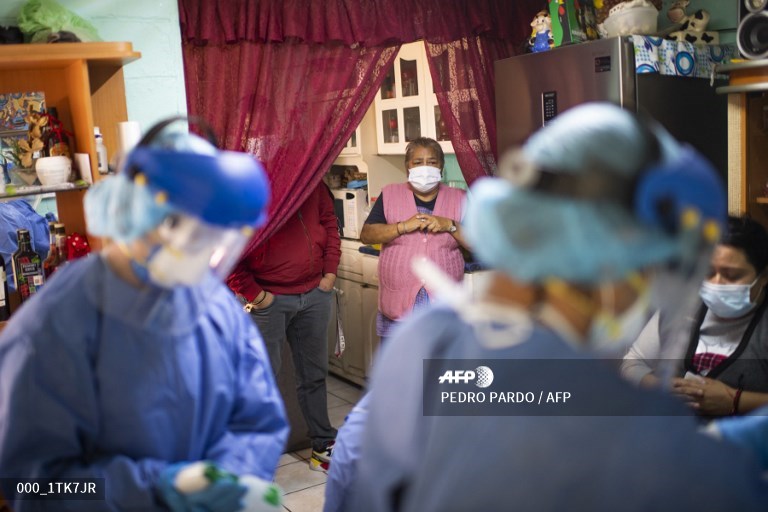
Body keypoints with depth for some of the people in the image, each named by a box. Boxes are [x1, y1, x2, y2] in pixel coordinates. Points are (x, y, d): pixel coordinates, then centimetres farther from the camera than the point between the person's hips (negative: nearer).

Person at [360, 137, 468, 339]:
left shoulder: (458, 199, 6)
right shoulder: (390, 195, 5)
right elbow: (366, 235, -3)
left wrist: (450, 225, -14)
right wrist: (403, 226, -16)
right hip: (398, 307, 0)